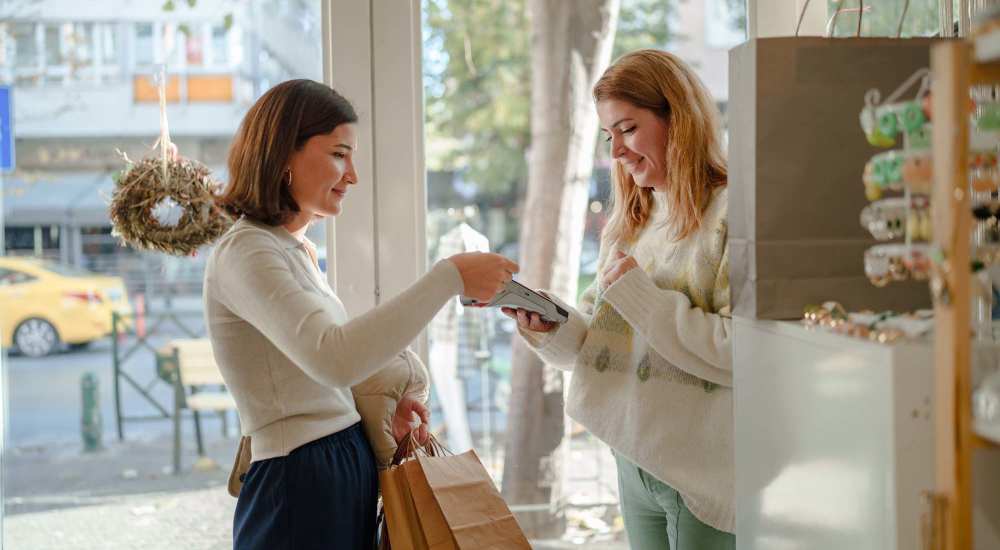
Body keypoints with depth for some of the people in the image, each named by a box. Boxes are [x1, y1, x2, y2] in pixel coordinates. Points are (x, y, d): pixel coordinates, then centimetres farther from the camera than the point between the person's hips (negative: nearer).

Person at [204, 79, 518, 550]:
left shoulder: (295, 249, 14)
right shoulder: (245, 253, -16)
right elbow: (333, 358, -33)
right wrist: (448, 277, -31)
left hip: (350, 469, 9)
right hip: (300, 486, -9)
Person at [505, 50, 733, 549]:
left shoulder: (734, 213, -13)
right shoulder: (628, 225, 13)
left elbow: (742, 353, -22)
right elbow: (599, 341, 13)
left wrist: (637, 293, -18)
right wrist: (551, 328, -7)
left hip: (705, 475, -7)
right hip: (635, 465, 7)